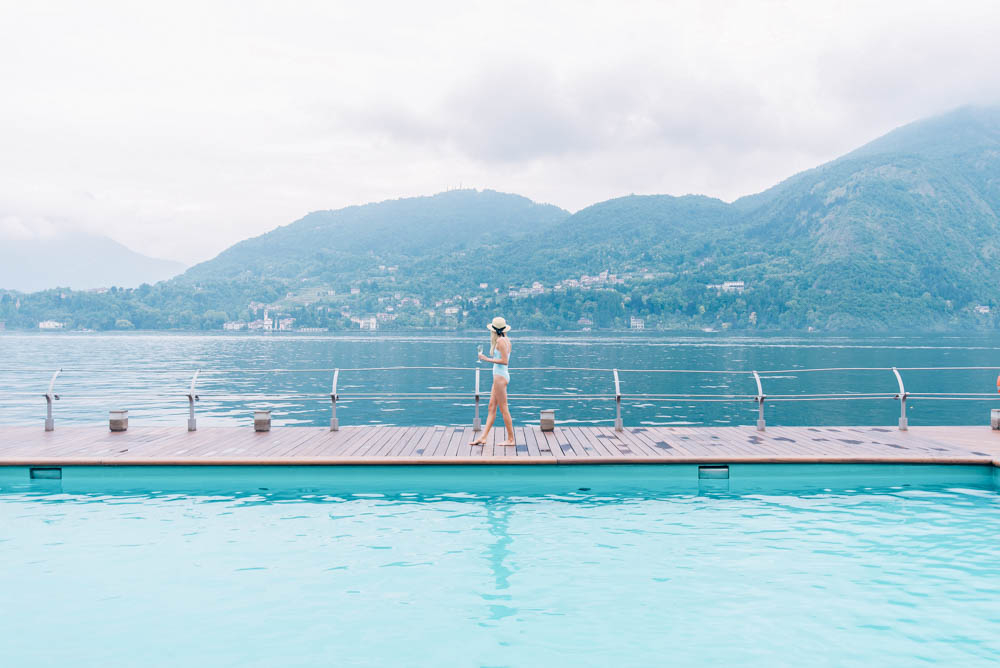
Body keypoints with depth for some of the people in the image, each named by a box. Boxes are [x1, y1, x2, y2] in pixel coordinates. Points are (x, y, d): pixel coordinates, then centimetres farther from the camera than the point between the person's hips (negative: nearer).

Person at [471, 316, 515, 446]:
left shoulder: (500, 341, -14)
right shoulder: (506, 339, 12)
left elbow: (504, 361, -19)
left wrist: (487, 359, -16)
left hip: (500, 376, -10)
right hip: (500, 376, 10)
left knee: (504, 409, -4)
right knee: (491, 408, 10)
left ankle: (511, 439, 2)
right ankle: (483, 437, 12)